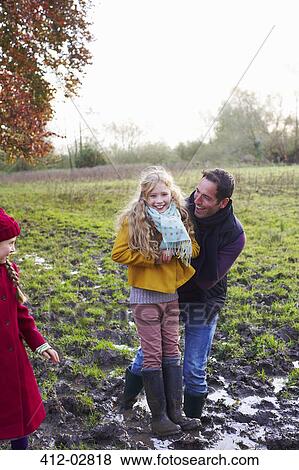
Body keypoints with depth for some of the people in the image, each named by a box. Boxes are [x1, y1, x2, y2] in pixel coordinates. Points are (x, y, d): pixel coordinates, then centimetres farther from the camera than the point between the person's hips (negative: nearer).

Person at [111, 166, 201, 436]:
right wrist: (154, 257, -19)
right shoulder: (133, 220, -12)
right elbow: (119, 254, -16)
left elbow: (194, 249, 5)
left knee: (172, 352, 12)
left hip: (171, 294, 5)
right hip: (145, 296, -5)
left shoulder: (179, 217, 2)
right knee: (153, 356, 3)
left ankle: (175, 412, 23)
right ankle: (158, 416, 15)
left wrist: (174, 252, -16)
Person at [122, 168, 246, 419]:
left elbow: (207, 279, -24)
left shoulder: (234, 235, -21)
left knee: (194, 371, 6)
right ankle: (124, 407, 37)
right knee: (146, 354, 13)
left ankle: (192, 420, 31)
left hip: (202, 304, -2)